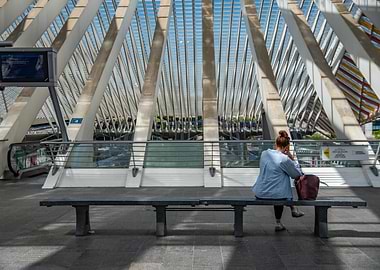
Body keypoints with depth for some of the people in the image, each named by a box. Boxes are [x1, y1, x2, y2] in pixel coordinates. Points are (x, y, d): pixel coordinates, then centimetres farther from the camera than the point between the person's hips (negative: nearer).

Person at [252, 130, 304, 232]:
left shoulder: (264, 153, -1)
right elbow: (297, 175, -5)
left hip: (259, 194, 5)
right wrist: (292, 159, -2)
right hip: (276, 195, -5)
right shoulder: (284, 159, -19)